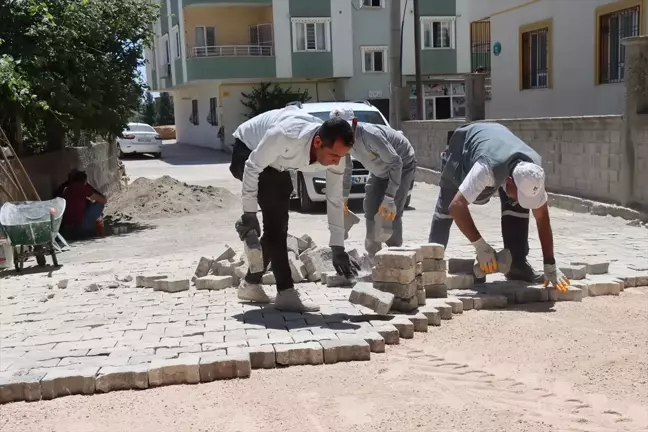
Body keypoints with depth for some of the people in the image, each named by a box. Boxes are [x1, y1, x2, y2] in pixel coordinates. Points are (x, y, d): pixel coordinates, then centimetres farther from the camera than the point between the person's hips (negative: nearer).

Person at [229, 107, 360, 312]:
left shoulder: (334, 151, -24)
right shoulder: (285, 136, -43)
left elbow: (335, 200, -16)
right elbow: (252, 167, -30)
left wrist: (338, 248, -15)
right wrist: (249, 214, -26)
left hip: (276, 162, 7)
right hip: (248, 151, -7)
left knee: (277, 222, 7)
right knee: (275, 219, -20)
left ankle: (250, 284, 24)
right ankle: (286, 292, -17)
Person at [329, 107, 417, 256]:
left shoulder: (370, 135, -39)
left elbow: (396, 163, -37)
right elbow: (345, 168, 3)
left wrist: (389, 198, -40)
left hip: (403, 165, -8)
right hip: (379, 170, 8)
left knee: (391, 214, -18)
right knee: (370, 210, 6)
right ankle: (373, 253, 20)